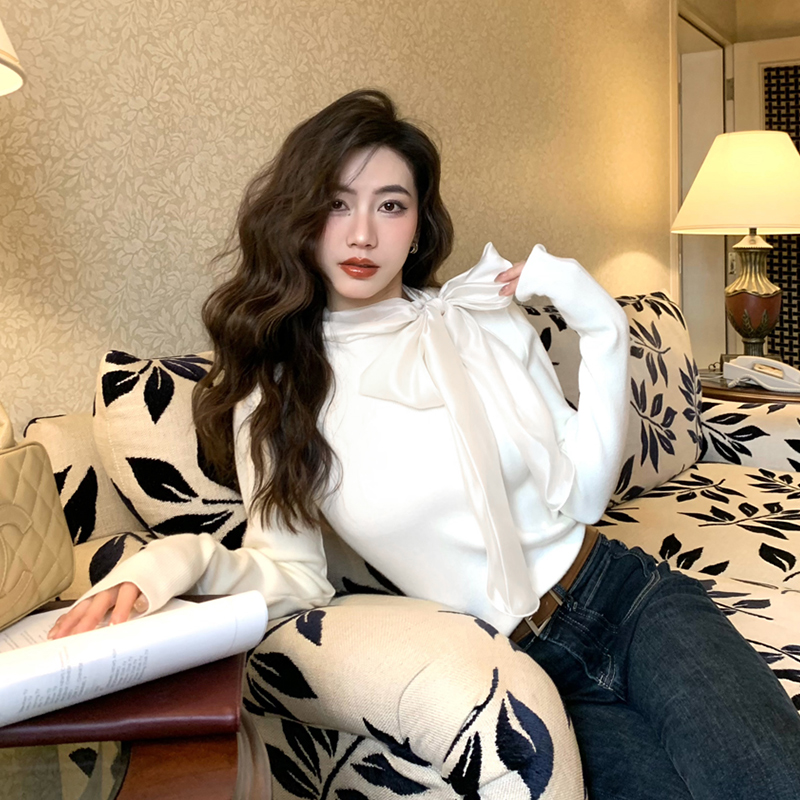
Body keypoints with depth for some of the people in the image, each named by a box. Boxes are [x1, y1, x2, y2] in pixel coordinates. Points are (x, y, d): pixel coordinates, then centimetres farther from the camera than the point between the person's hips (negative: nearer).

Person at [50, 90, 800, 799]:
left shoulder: (488, 320, 0)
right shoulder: (273, 394, -1)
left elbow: (579, 492, 2)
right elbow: (293, 574, 0)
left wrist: (601, 330, -6)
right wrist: (184, 560, -19)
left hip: (628, 597, 1)